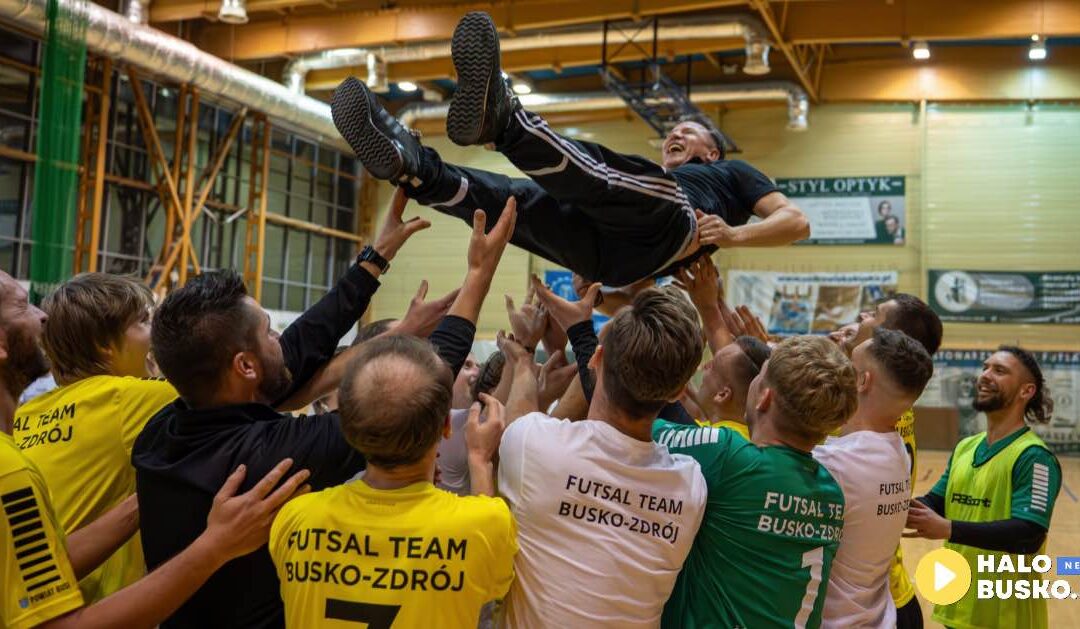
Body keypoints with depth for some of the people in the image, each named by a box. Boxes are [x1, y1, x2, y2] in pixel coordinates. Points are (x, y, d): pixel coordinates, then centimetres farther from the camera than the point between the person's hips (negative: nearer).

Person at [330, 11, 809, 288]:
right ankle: (407, 163, -32)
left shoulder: (733, 173, 35)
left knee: (600, 173, -32)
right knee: (511, 197, -12)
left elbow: (797, 222, 18)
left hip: (674, 226, -5)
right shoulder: (657, 177, 46)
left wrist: (733, 234, -2)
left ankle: (499, 116, -54)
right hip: (619, 254, 6)